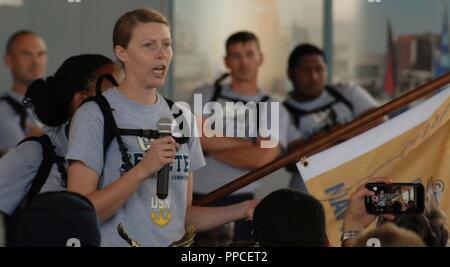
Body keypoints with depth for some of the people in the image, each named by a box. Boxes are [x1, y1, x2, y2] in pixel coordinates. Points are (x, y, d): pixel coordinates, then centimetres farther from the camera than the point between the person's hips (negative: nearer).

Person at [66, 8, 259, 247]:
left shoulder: (182, 118, 8)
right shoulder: (95, 115, -9)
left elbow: (184, 216, 11)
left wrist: (244, 210, -2)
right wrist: (143, 170, -24)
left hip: (173, 243, 5)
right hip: (117, 243, -5)